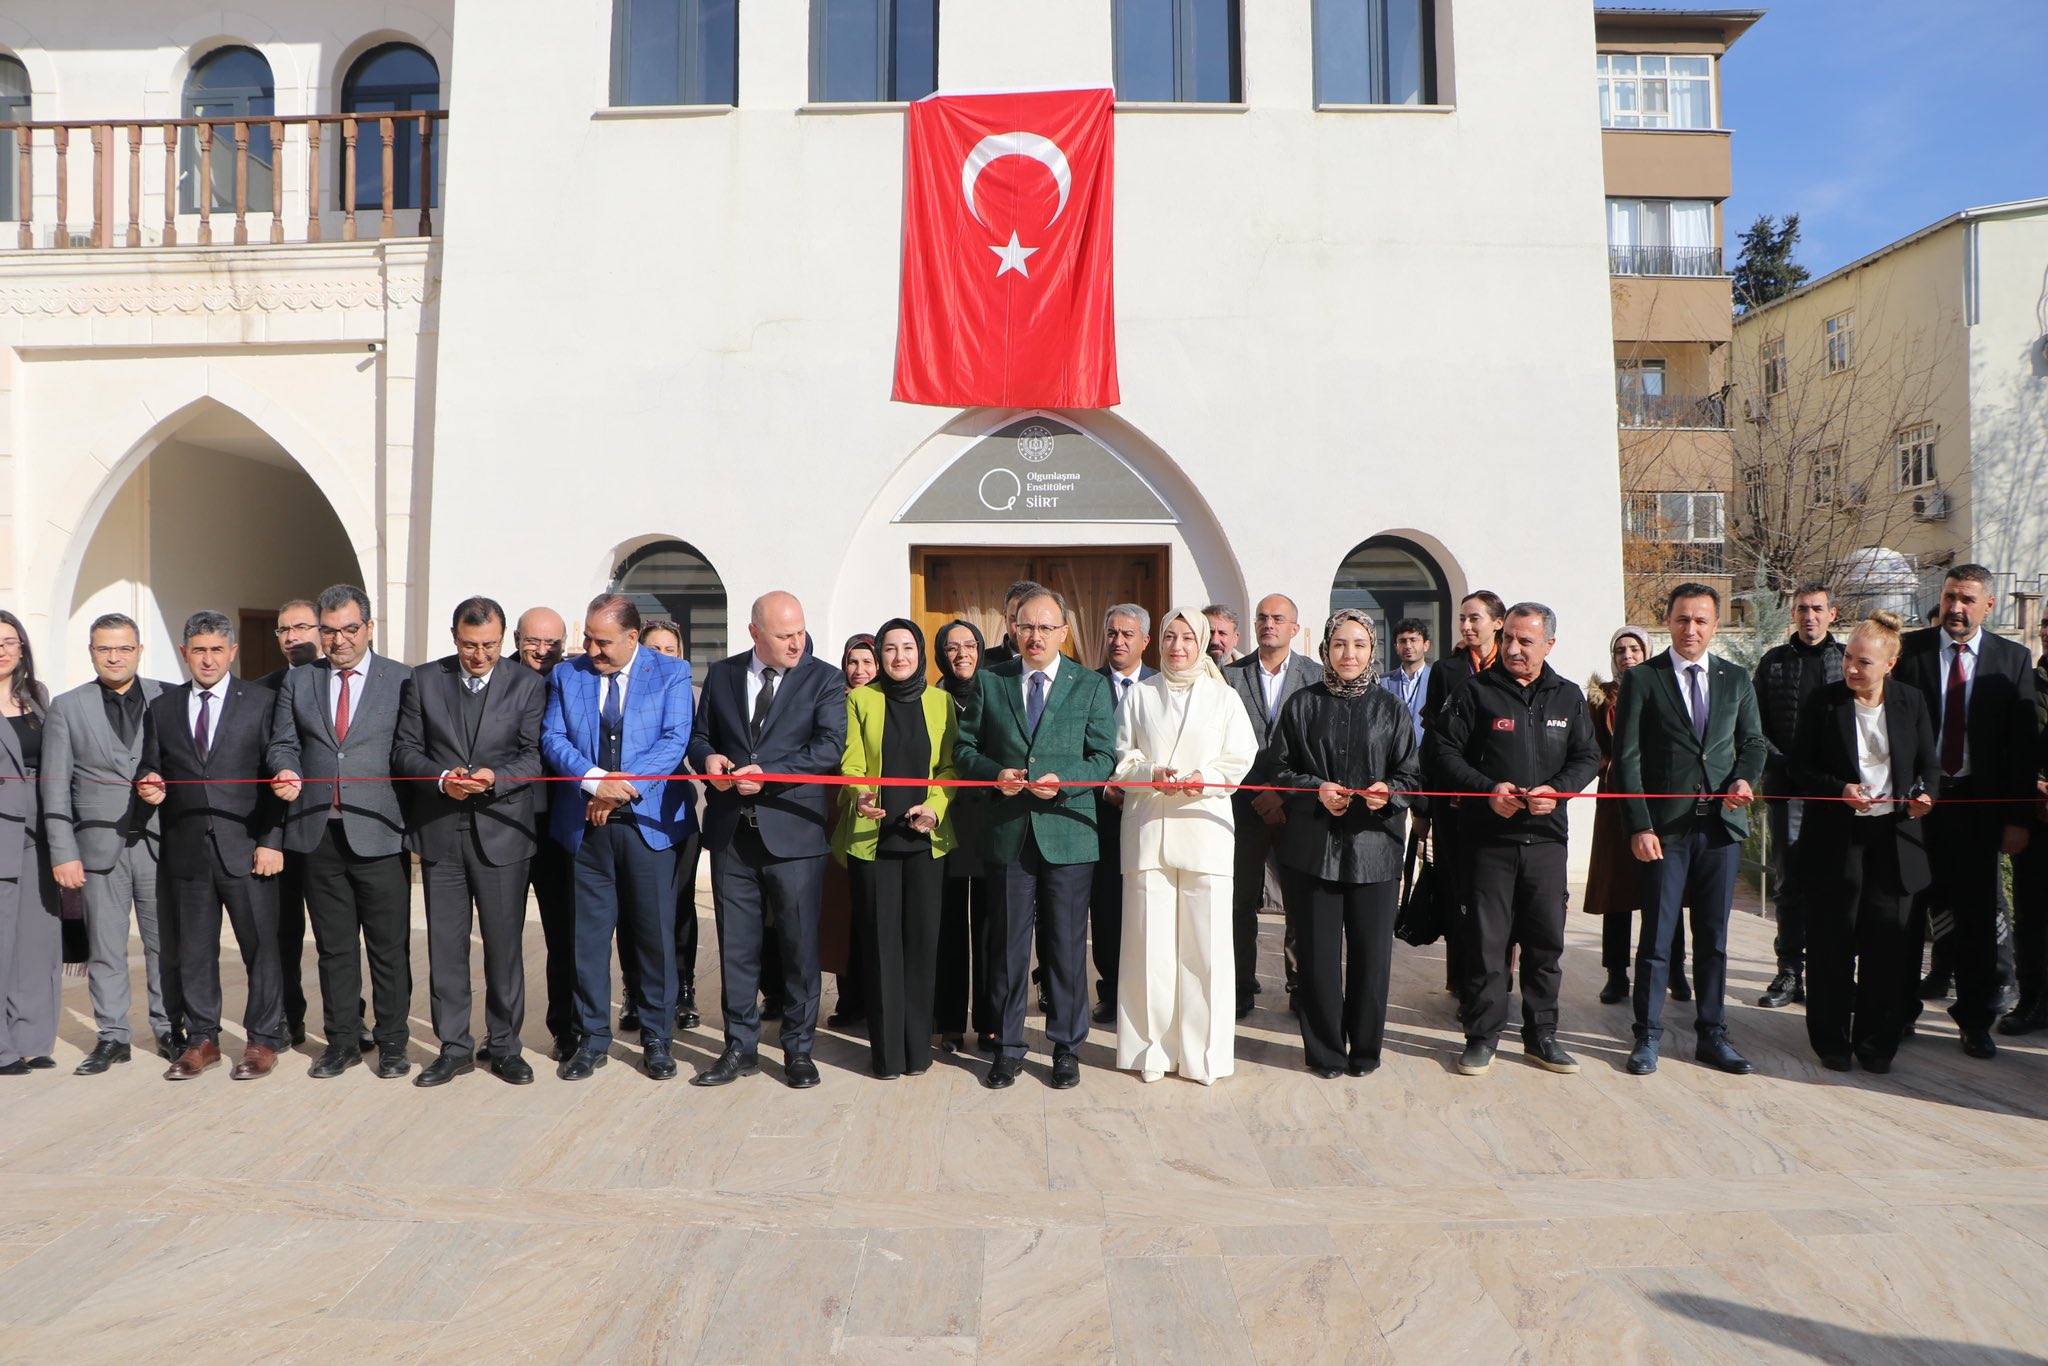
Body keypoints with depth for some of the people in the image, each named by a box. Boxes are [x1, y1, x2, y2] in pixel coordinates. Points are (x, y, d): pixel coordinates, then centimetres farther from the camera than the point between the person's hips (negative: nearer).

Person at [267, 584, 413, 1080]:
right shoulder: (298, 681, 12)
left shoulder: (402, 680, 2)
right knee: (334, 946, 12)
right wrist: (286, 771, -10)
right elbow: (283, 742, 14)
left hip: (379, 833, -3)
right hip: (319, 834, 3)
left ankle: (392, 1043, 15)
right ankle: (342, 1040, 23)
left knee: (389, 946, 3)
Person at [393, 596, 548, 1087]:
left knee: (504, 944, 6)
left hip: (501, 830, -2)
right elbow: (405, 749, 4)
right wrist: (441, 779, -14)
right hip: (440, 831, 2)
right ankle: (454, 1047, 21)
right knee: (445, 945, 8)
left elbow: (534, 755, -4)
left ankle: (504, 1046, 19)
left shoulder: (527, 685, 1)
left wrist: (494, 777, -21)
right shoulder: (423, 680, 6)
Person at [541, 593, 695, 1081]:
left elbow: (674, 740, -9)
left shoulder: (672, 673, 0)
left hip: (650, 821, -2)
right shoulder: (566, 674, 8)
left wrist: (622, 789, -18)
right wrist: (595, 781, -17)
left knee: (656, 934, 4)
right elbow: (553, 738, 0)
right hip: (585, 824, 2)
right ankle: (592, 1039, 21)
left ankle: (657, 1040, 18)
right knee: (588, 935, 7)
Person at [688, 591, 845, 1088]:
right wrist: (708, 759, -7)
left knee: (800, 945, 4)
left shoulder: (825, 679, -1)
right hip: (731, 829, 3)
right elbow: (699, 735, 17)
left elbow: (829, 747, -12)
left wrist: (768, 774, -20)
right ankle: (741, 1047, 24)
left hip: (793, 829, -3)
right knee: (736, 945, 11)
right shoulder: (722, 674, 10)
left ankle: (798, 1048, 19)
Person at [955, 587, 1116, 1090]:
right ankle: (1008, 1048, 22)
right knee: (1010, 945, 9)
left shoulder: (1091, 685, 4)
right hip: (1009, 834, 1)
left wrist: (1064, 781, -17)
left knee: (1066, 945, 6)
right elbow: (965, 747, 8)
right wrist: (995, 773, -11)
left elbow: (1104, 756, 0)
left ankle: (1066, 1048, 21)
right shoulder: (989, 682, 8)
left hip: (1068, 832, -1)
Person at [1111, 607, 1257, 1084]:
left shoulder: (1223, 697, 9)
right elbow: (1121, 758, 8)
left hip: (1203, 827, 0)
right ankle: (1152, 1048, 12)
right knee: (1150, 941, 1)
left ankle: (1202, 1050, 10)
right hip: (1146, 829, 1)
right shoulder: (1139, 695, 11)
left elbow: (1239, 759, 4)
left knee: (1205, 943, -2)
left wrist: (1198, 781, -11)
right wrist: (1150, 773, -11)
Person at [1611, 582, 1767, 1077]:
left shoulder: (1736, 680, 10)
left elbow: (1752, 742, 17)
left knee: (1714, 937, 10)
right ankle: (1647, 1036, 13)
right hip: (1665, 826, -3)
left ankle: (1712, 1036, 22)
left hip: (1722, 823, 3)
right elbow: (1626, 757, -4)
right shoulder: (1642, 678, -1)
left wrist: (1745, 778, -6)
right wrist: (1639, 825, -11)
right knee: (1657, 935, 2)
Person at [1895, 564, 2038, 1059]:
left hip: (1976, 804, 1)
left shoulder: (2013, 659, 3)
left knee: (1977, 916, 8)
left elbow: (2022, 744, 1)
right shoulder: (1908, 650, -1)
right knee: (1906, 910, 8)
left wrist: (2018, 817, -3)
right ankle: (1900, 1011, 21)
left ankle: (1976, 1021, 22)